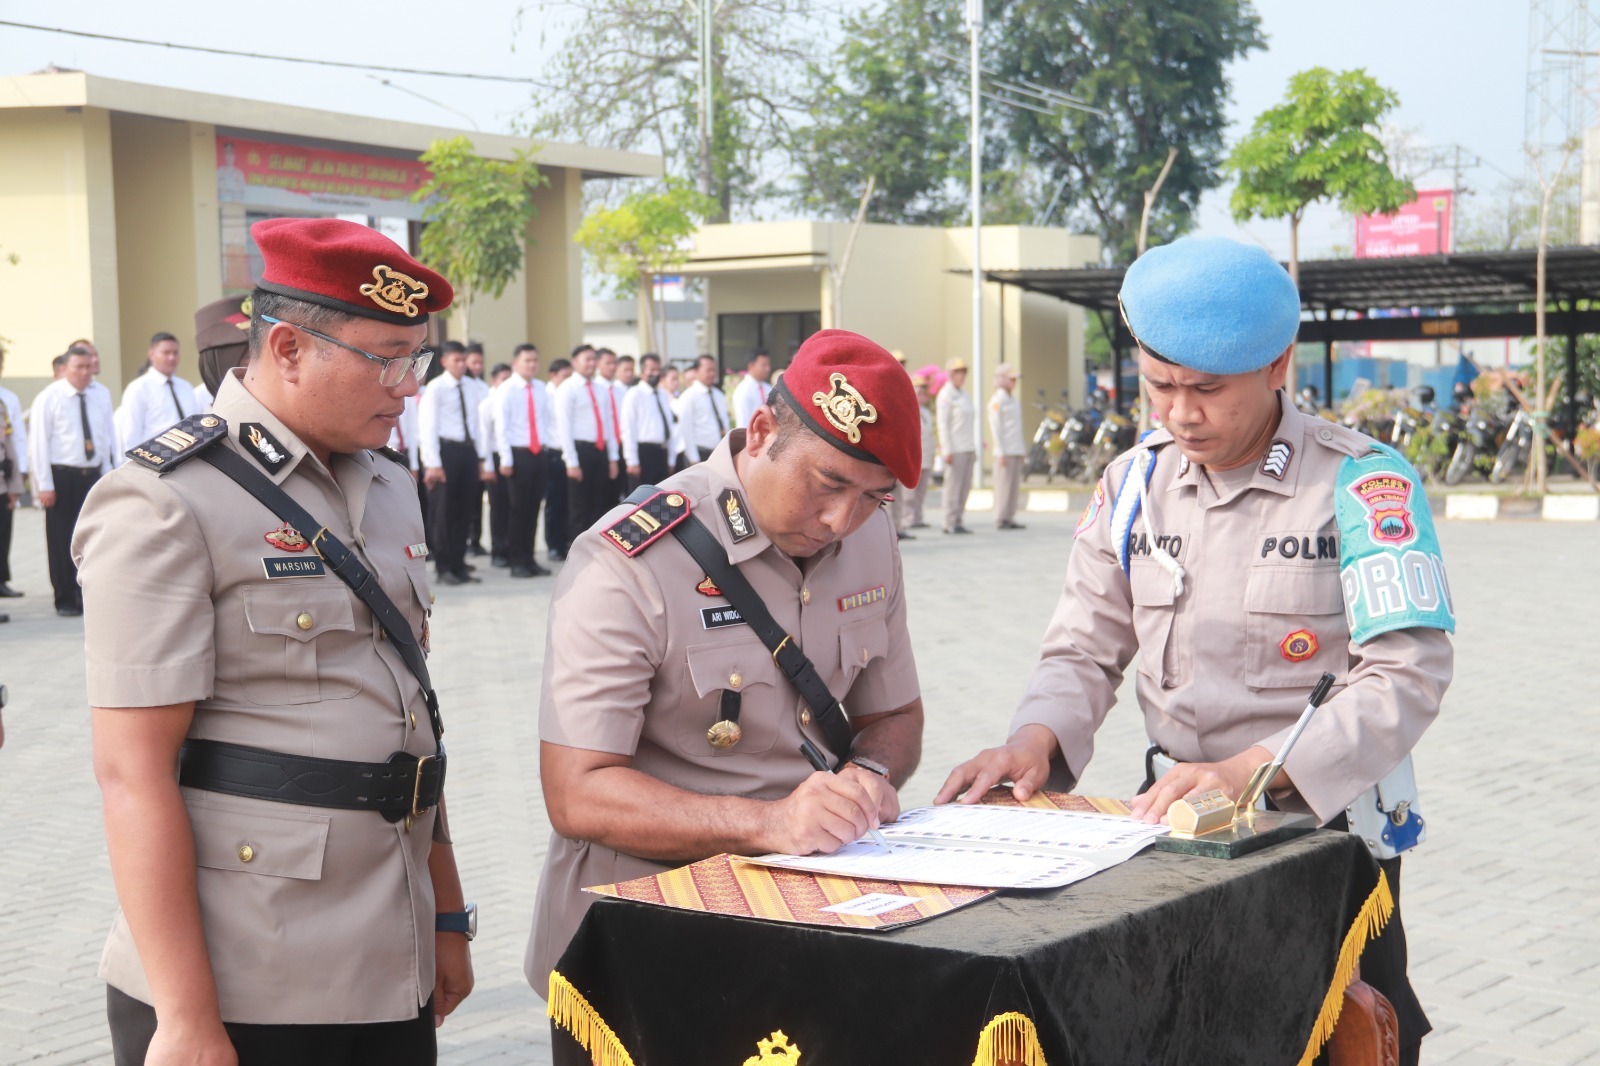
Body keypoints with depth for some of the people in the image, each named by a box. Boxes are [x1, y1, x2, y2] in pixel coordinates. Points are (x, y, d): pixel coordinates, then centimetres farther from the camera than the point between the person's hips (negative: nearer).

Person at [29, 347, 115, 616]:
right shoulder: (49, 398, -6)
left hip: (93, 474, 3)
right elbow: (39, 442, -7)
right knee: (61, 542, 3)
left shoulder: (101, 394, 5)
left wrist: (108, 476, 7)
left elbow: (109, 436, 10)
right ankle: (65, 600, 13)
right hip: (61, 475, -3)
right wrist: (44, 485, -10)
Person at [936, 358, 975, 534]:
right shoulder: (945, 395, -6)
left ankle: (958, 521, 11)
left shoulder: (964, 396, 18)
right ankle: (950, 523, -4)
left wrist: (974, 448, 17)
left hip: (968, 447, 8)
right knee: (953, 485, -7)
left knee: (965, 486, 7)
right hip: (955, 449, -8)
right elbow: (942, 424, -12)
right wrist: (948, 450, -17)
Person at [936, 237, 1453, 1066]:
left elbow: (1408, 674, -18)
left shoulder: (1361, 483, -11)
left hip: (1325, 824, -4)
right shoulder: (1133, 484, 5)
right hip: (1169, 815, 4)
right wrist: (1036, 739, -14)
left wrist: (1253, 769, -30)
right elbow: (1086, 648, 7)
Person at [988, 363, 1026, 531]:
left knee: (1015, 485, 8)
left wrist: (1023, 447, 19)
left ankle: (1010, 518, 12)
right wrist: (1001, 452, -17)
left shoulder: (1014, 400, 18)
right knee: (1004, 484, -7)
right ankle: (1000, 519, -4)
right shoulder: (997, 400, -8)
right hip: (1005, 452, -8)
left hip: (1017, 449, 8)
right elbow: (995, 428, -13)